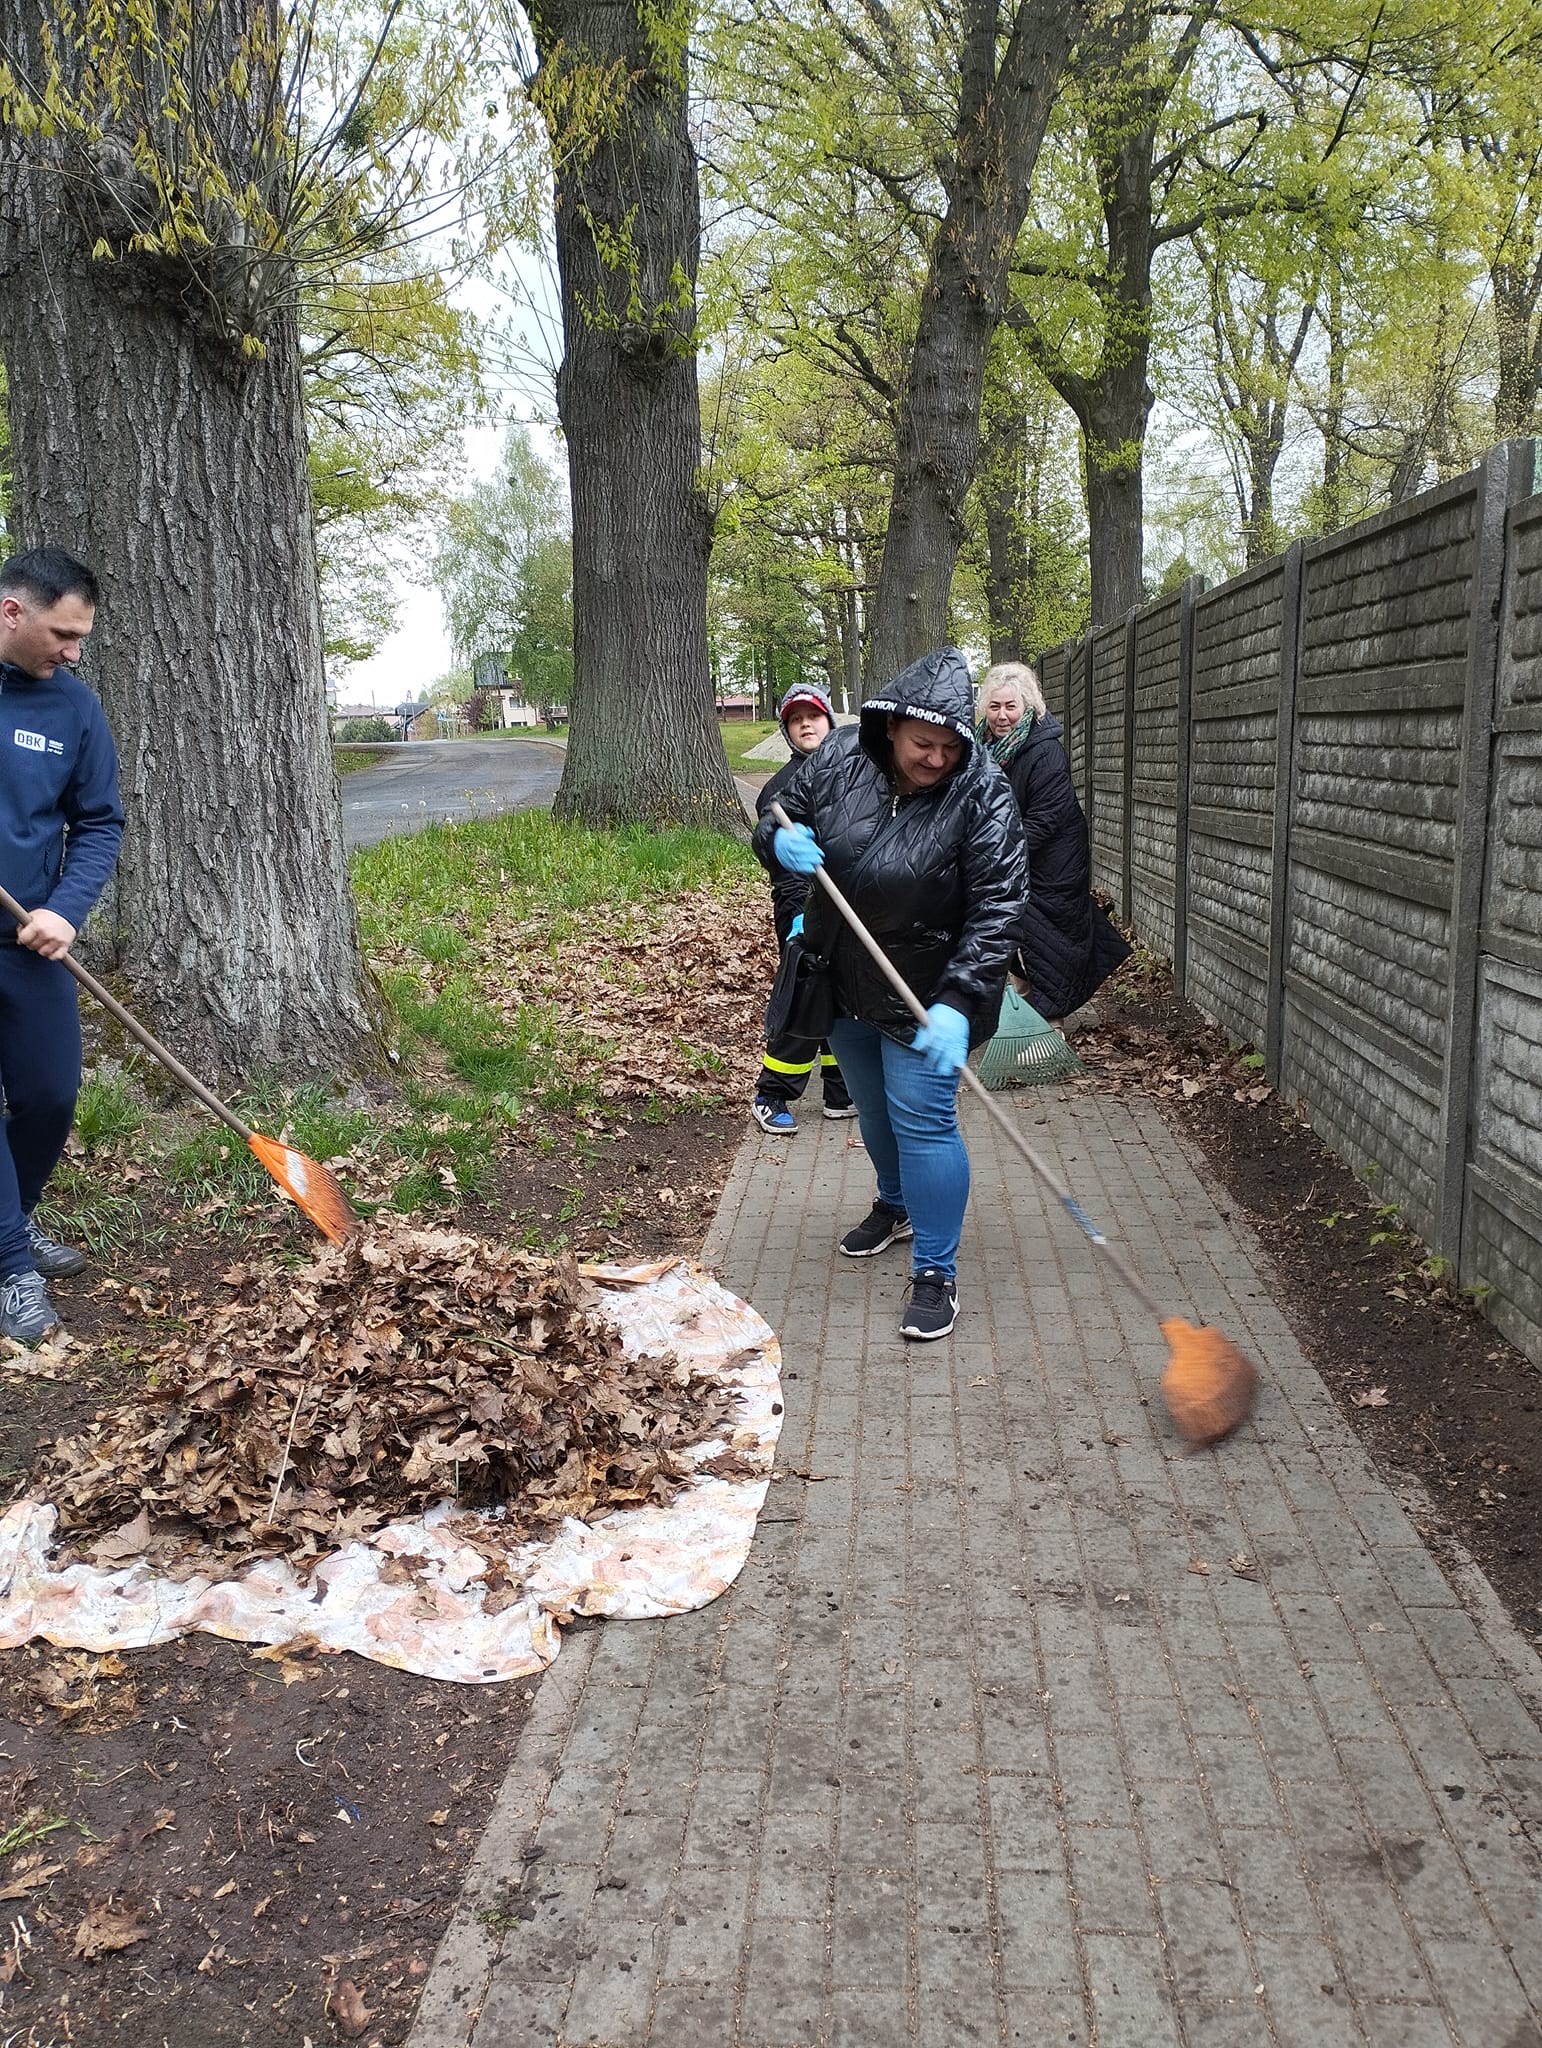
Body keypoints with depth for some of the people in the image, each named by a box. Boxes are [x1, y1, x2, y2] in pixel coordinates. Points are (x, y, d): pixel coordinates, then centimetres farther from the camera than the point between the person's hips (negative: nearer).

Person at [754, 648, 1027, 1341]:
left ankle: (935, 1274, 7)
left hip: (926, 992, -5)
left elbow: (998, 909, -26)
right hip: (843, 980, 5)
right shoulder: (838, 758, -12)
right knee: (873, 1108, 23)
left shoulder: (982, 796, -23)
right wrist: (781, 841, -24)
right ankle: (896, 1207, 49)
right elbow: (776, 824, 2)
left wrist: (957, 1003, -36)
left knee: (922, 1120, -6)